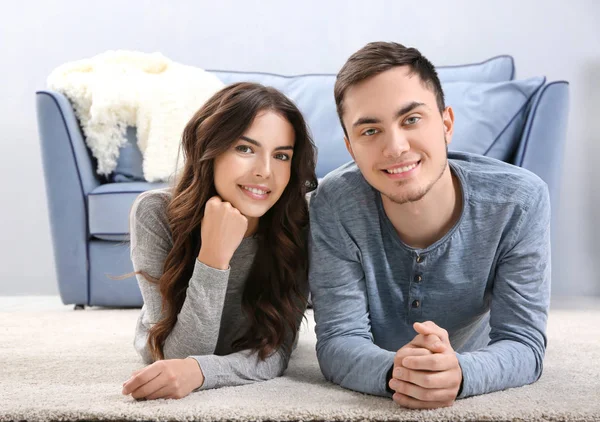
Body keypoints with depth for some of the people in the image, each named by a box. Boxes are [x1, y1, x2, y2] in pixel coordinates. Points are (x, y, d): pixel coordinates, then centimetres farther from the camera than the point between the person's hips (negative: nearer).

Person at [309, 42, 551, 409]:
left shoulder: (520, 200, -24)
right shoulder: (335, 205, -25)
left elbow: (523, 344, -24)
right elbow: (338, 340, -24)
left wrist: (459, 373, -48)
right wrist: (395, 372, -49)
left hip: (477, 397, 0)